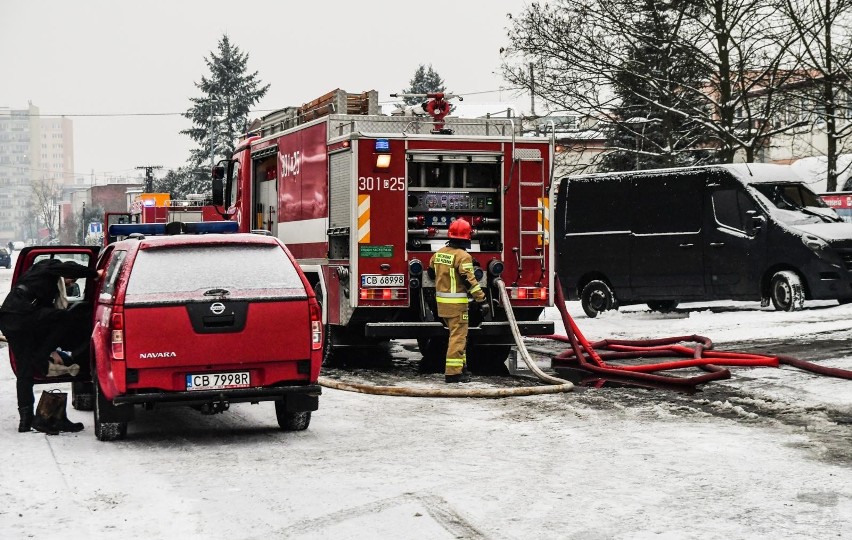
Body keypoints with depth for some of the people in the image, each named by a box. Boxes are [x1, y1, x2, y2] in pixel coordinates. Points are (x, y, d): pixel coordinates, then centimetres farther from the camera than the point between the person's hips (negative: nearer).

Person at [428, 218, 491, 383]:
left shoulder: (439, 253, 8)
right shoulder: (462, 256, -16)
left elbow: (431, 272, 22)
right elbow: (470, 280, -21)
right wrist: (482, 300, -21)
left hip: (441, 301, 8)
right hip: (456, 302, -8)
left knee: (457, 334, 20)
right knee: (458, 337, -4)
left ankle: (461, 365, 27)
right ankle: (453, 372, -6)